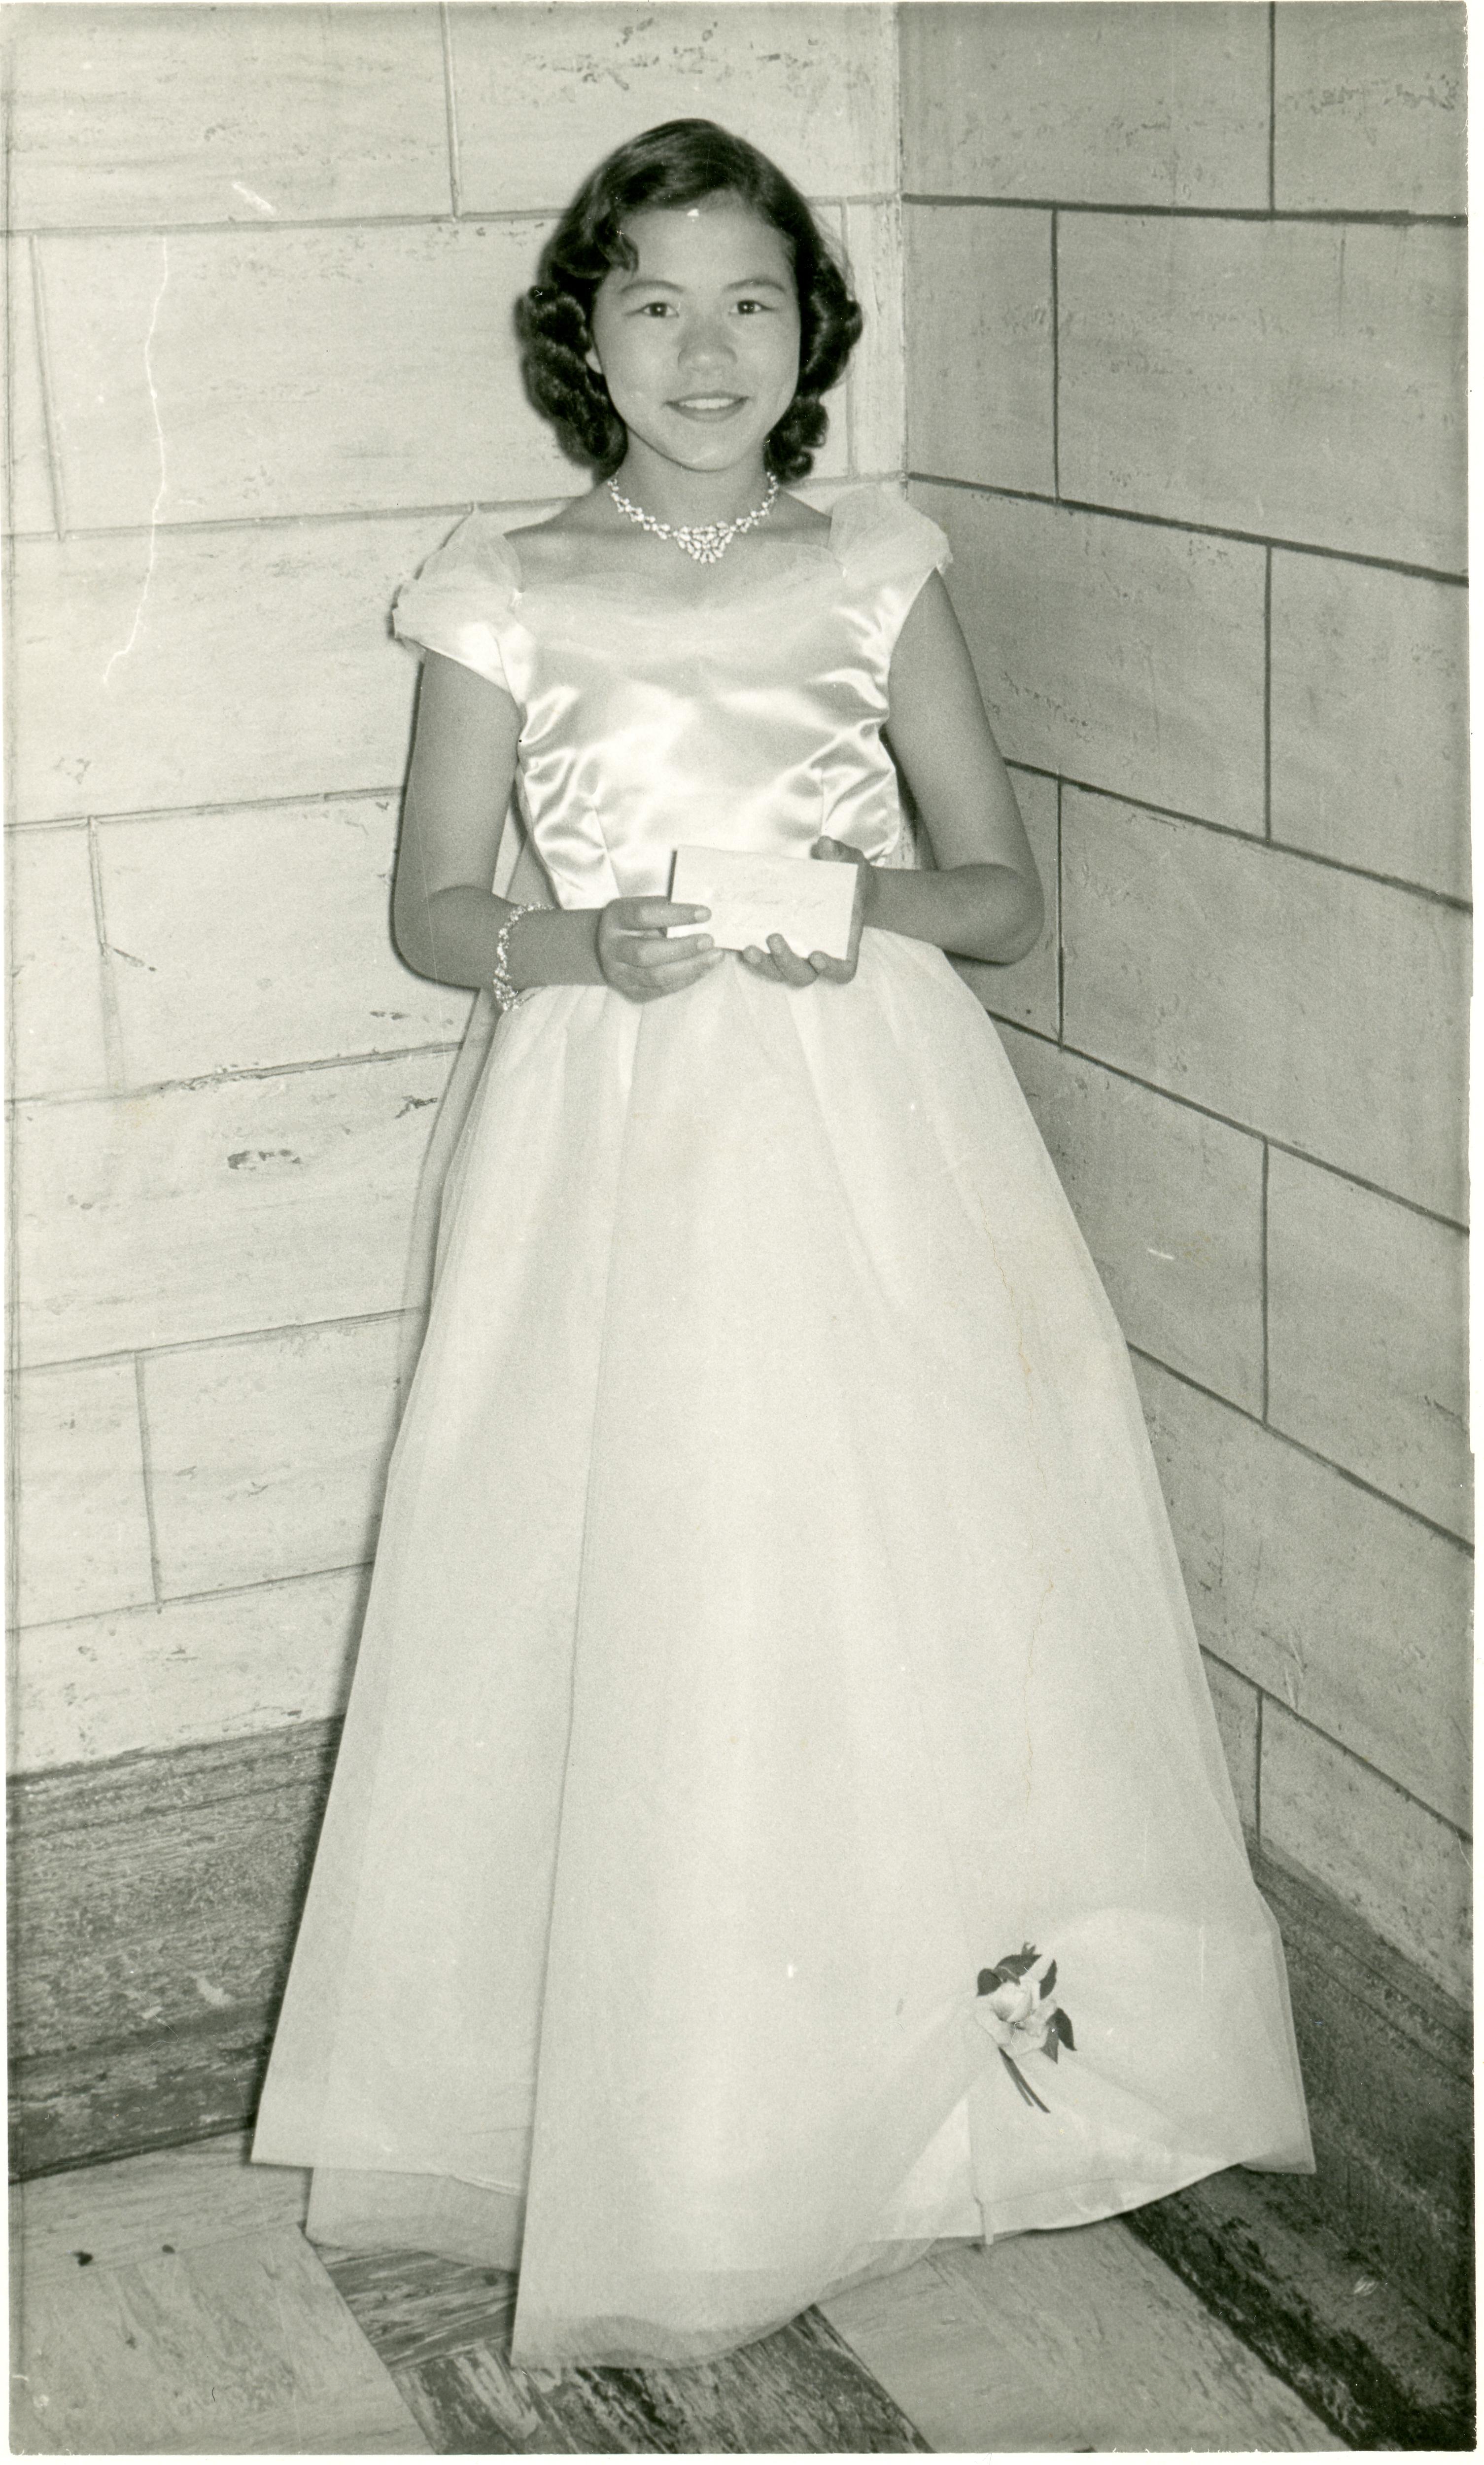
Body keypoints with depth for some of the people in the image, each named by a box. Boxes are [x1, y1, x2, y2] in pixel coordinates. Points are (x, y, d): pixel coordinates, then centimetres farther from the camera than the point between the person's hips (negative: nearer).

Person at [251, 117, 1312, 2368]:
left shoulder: (879, 572, 5)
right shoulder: (504, 595, 1)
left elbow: (1007, 890, 7)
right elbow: (433, 911, 6)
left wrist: (875, 896, -14)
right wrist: (590, 944, -14)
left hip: (878, 1159, 1)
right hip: (622, 1156, -1)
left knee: (912, 1604, 4)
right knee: (642, 1630, 2)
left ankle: (928, 2069, 24)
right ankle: (661, 2127, 20)